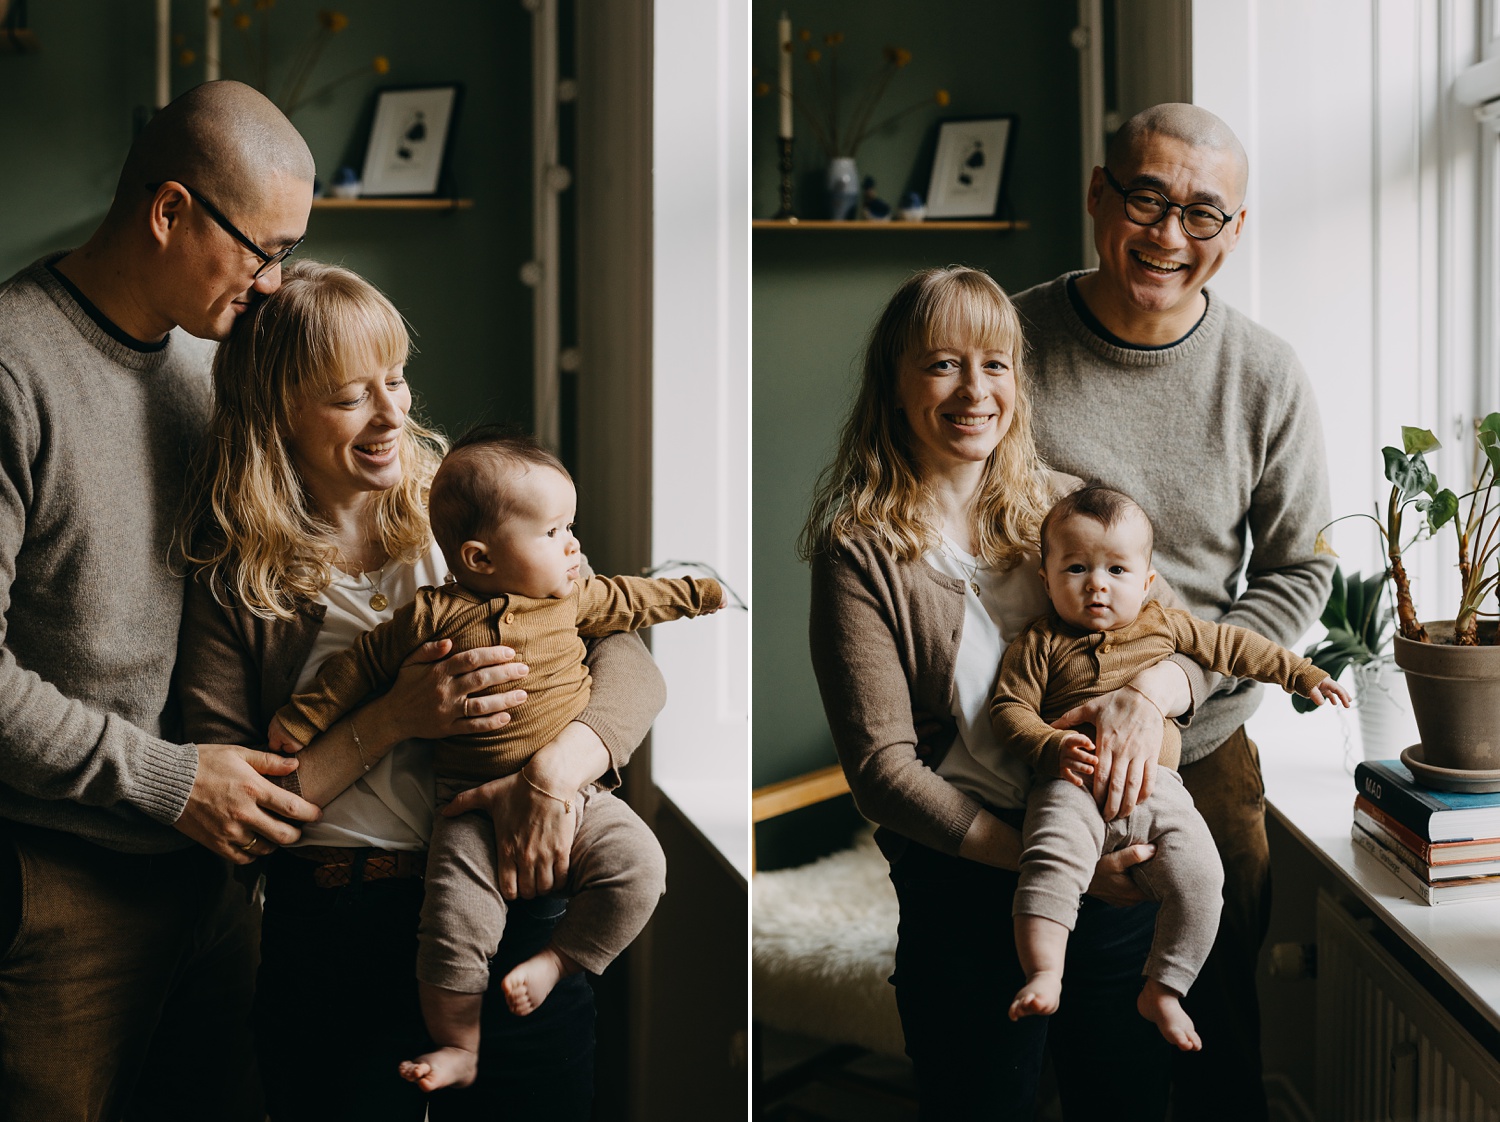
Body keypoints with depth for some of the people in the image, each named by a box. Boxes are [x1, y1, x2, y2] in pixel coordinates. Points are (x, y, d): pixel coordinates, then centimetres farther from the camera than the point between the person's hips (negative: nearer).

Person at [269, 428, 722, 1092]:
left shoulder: (571, 597, 8)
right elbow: (361, 664, 7)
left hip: (573, 795, 3)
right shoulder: (433, 617, -4)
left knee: (639, 866, -18)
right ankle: (458, 1048, 9)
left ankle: (557, 961, -2)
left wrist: (706, 592, 33)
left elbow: (635, 599, 26)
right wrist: (299, 722, 10)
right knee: (455, 922, -14)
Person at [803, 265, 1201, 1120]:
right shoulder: (861, 550, -8)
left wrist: (1152, 689, -16)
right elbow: (880, 763, -13)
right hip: (965, 881, -4)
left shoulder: (1066, 507, 5)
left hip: (1119, 859, 4)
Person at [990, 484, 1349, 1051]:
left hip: (1156, 786, 3)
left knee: (1199, 875, -16)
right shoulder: (1040, 644, 9)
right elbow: (1009, 708, 2)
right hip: (1074, 785, -3)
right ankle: (1043, 976, -31)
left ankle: (1162, 990, -3)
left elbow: (1236, 647, 30)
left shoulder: (1167, 625, 20)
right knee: (1051, 861, -31)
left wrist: (1304, 675, 30)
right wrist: (1054, 745, -15)